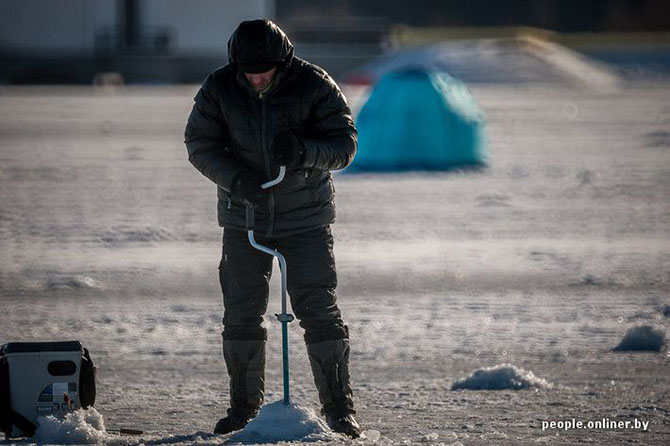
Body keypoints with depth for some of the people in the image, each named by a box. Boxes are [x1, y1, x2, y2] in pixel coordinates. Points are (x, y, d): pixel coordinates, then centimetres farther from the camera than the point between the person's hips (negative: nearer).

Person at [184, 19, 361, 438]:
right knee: (241, 313, 3)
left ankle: (339, 407, 3)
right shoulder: (219, 88, -8)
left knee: (319, 311, -5)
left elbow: (345, 143, -10)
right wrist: (237, 179, -22)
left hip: (306, 216, -2)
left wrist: (302, 153, -30)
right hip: (244, 216, 2)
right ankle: (244, 406, 17)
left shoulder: (313, 85, -13)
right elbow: (200, 144, -4)